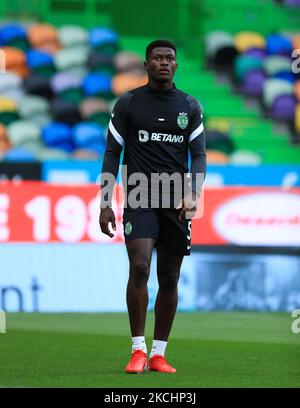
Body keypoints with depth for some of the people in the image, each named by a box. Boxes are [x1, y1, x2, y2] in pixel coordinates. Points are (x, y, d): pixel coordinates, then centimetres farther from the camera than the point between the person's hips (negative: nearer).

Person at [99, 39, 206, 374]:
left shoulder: (190, 107, 9)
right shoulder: (128, 104, 3)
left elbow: (198, 154, 6)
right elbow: (112, 154, 4)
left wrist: (193, 195, -11)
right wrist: (105, 204, -2)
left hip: (176, 202, 3)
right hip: (139, 198, -3)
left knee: (169, 279, 4)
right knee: (139, 267, -19)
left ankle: (158, 355, 11)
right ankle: (138, 351, -13)